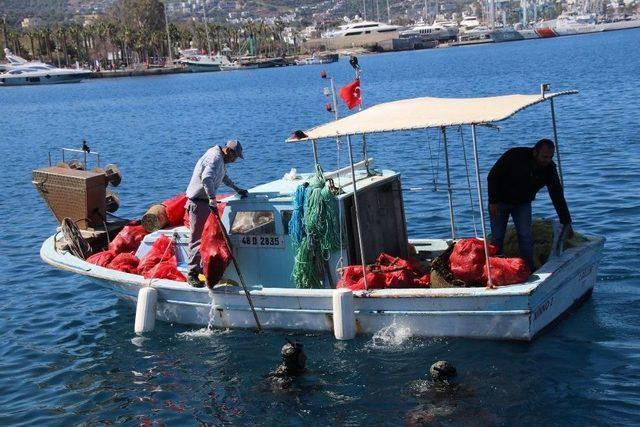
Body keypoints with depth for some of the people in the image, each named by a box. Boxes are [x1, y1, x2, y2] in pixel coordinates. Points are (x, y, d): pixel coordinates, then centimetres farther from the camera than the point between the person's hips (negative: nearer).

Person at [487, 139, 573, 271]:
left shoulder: (549, 168, -17)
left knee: (526, 236, -9)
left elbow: (557, 196, -12)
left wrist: (566, 223, -13)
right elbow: (493, 176, -18)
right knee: (497, 237, -3)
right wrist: (493, 202, -19)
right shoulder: (514, 156, -28)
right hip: (500, 200, -3)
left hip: (523, 203, 3)